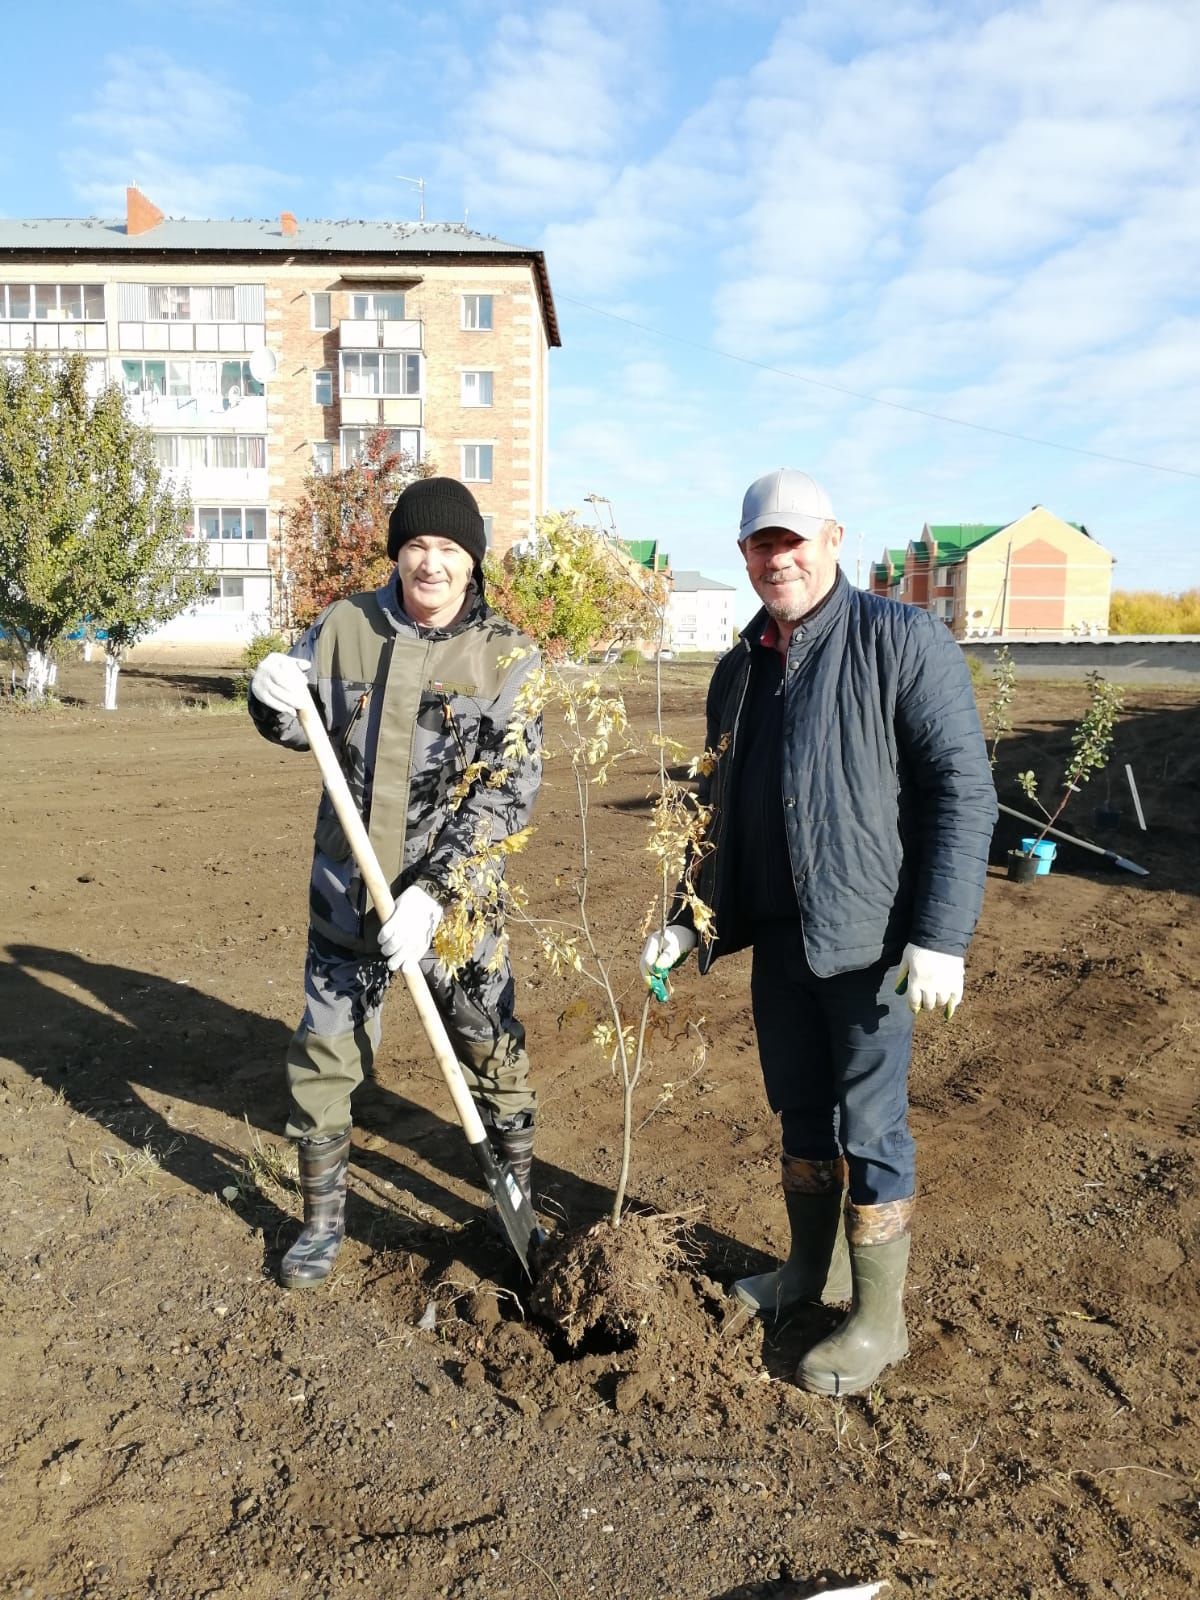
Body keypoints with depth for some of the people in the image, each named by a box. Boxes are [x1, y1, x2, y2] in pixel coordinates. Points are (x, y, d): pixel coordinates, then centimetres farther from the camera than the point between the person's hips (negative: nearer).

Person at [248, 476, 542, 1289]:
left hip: (457, 895, -2)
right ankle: (323, 1219, 33)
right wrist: (278, 702, -15)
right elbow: (305, 730, 10)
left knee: (493, 1048, 10)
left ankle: (521, 1200, 34)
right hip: (347, 886, 2)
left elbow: (508, 791, -14)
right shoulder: (345, 626, -2)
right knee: (325, 1053, 11)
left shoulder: (507, 655, -9)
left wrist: (433, 891, -22)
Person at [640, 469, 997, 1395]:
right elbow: (720, 809, 18)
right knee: (801, 1114, 19)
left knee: (870, 1128, 4)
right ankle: (813, 1268, 39)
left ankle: (878, 1320, 22)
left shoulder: (903, 642, -9)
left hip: (870, 939, -6)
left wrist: (941, 935, -19)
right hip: (777, 937, 6)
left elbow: (962, 790, -13)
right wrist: (689, 918, 13)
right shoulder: (741, 670, 12)